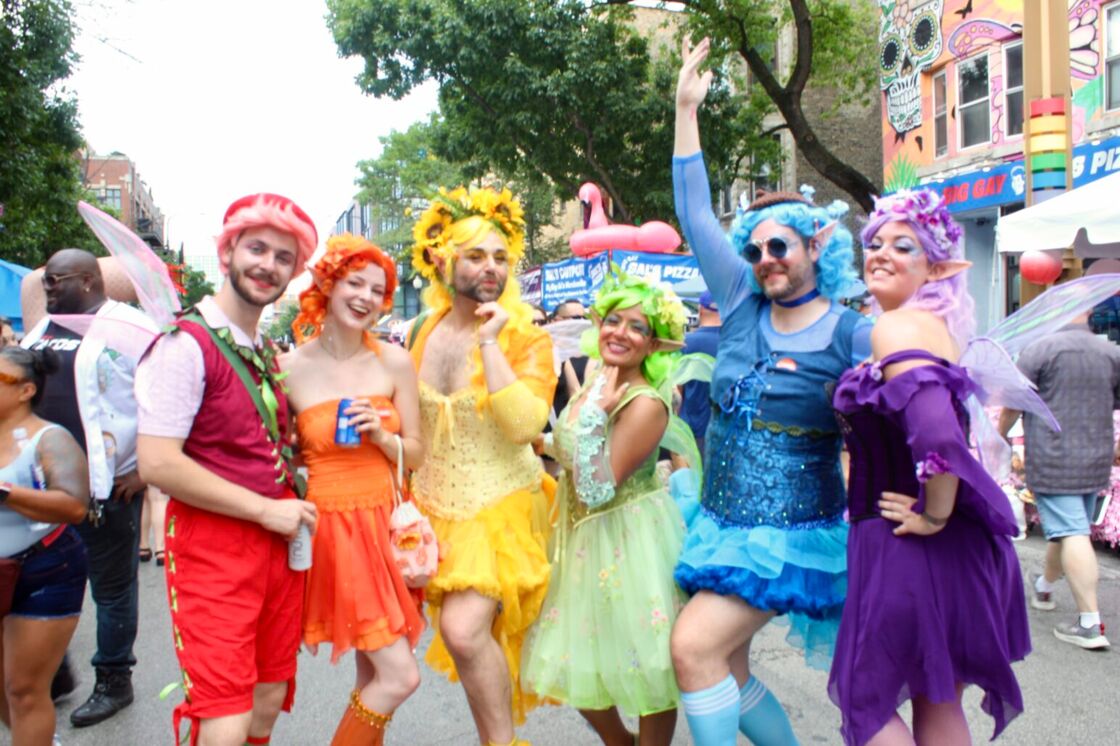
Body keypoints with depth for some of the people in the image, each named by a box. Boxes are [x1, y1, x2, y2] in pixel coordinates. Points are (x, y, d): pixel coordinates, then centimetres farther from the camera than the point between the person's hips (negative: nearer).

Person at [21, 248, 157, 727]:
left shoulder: (128, 327, -11)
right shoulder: (42, 328, 13)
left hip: (108, 485, -7)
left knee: (112, 588, 7)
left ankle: (113, 682, 22)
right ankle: (53, 673, 34)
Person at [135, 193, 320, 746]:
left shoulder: (266, 352, 13)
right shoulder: (186, 344, -13)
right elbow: (158, 463, -20)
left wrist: (291, 503, 8)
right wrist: (265, 508, -16)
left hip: (277, 543, 8)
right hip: (213, 548, -8)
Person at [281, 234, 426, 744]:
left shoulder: (394, 362, 1)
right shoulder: (291, 367, -6)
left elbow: (417, 455, 5)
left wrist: (383, 436, -13)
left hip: (387, 523, 4)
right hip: (333, 525, -4)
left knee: (373, 676, 12)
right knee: (399, 677, -7)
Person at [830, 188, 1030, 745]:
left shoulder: (895, 329, -19)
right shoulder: (933, 325, 10)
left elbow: (937, 433, -33)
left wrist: (935, 519, -21)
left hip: (908, 551, -9)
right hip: (957, 549, 9)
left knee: (865, 700, 8)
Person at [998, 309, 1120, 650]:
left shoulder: (1039, 349, -11)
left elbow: (1014, 405, -7)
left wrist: (1000, 436, 11)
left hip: (1052, 461, -6)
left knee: (1071, 534, -7)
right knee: (1070, 530, 20)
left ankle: (1090, 623, -9)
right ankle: (1043, 587, 42)